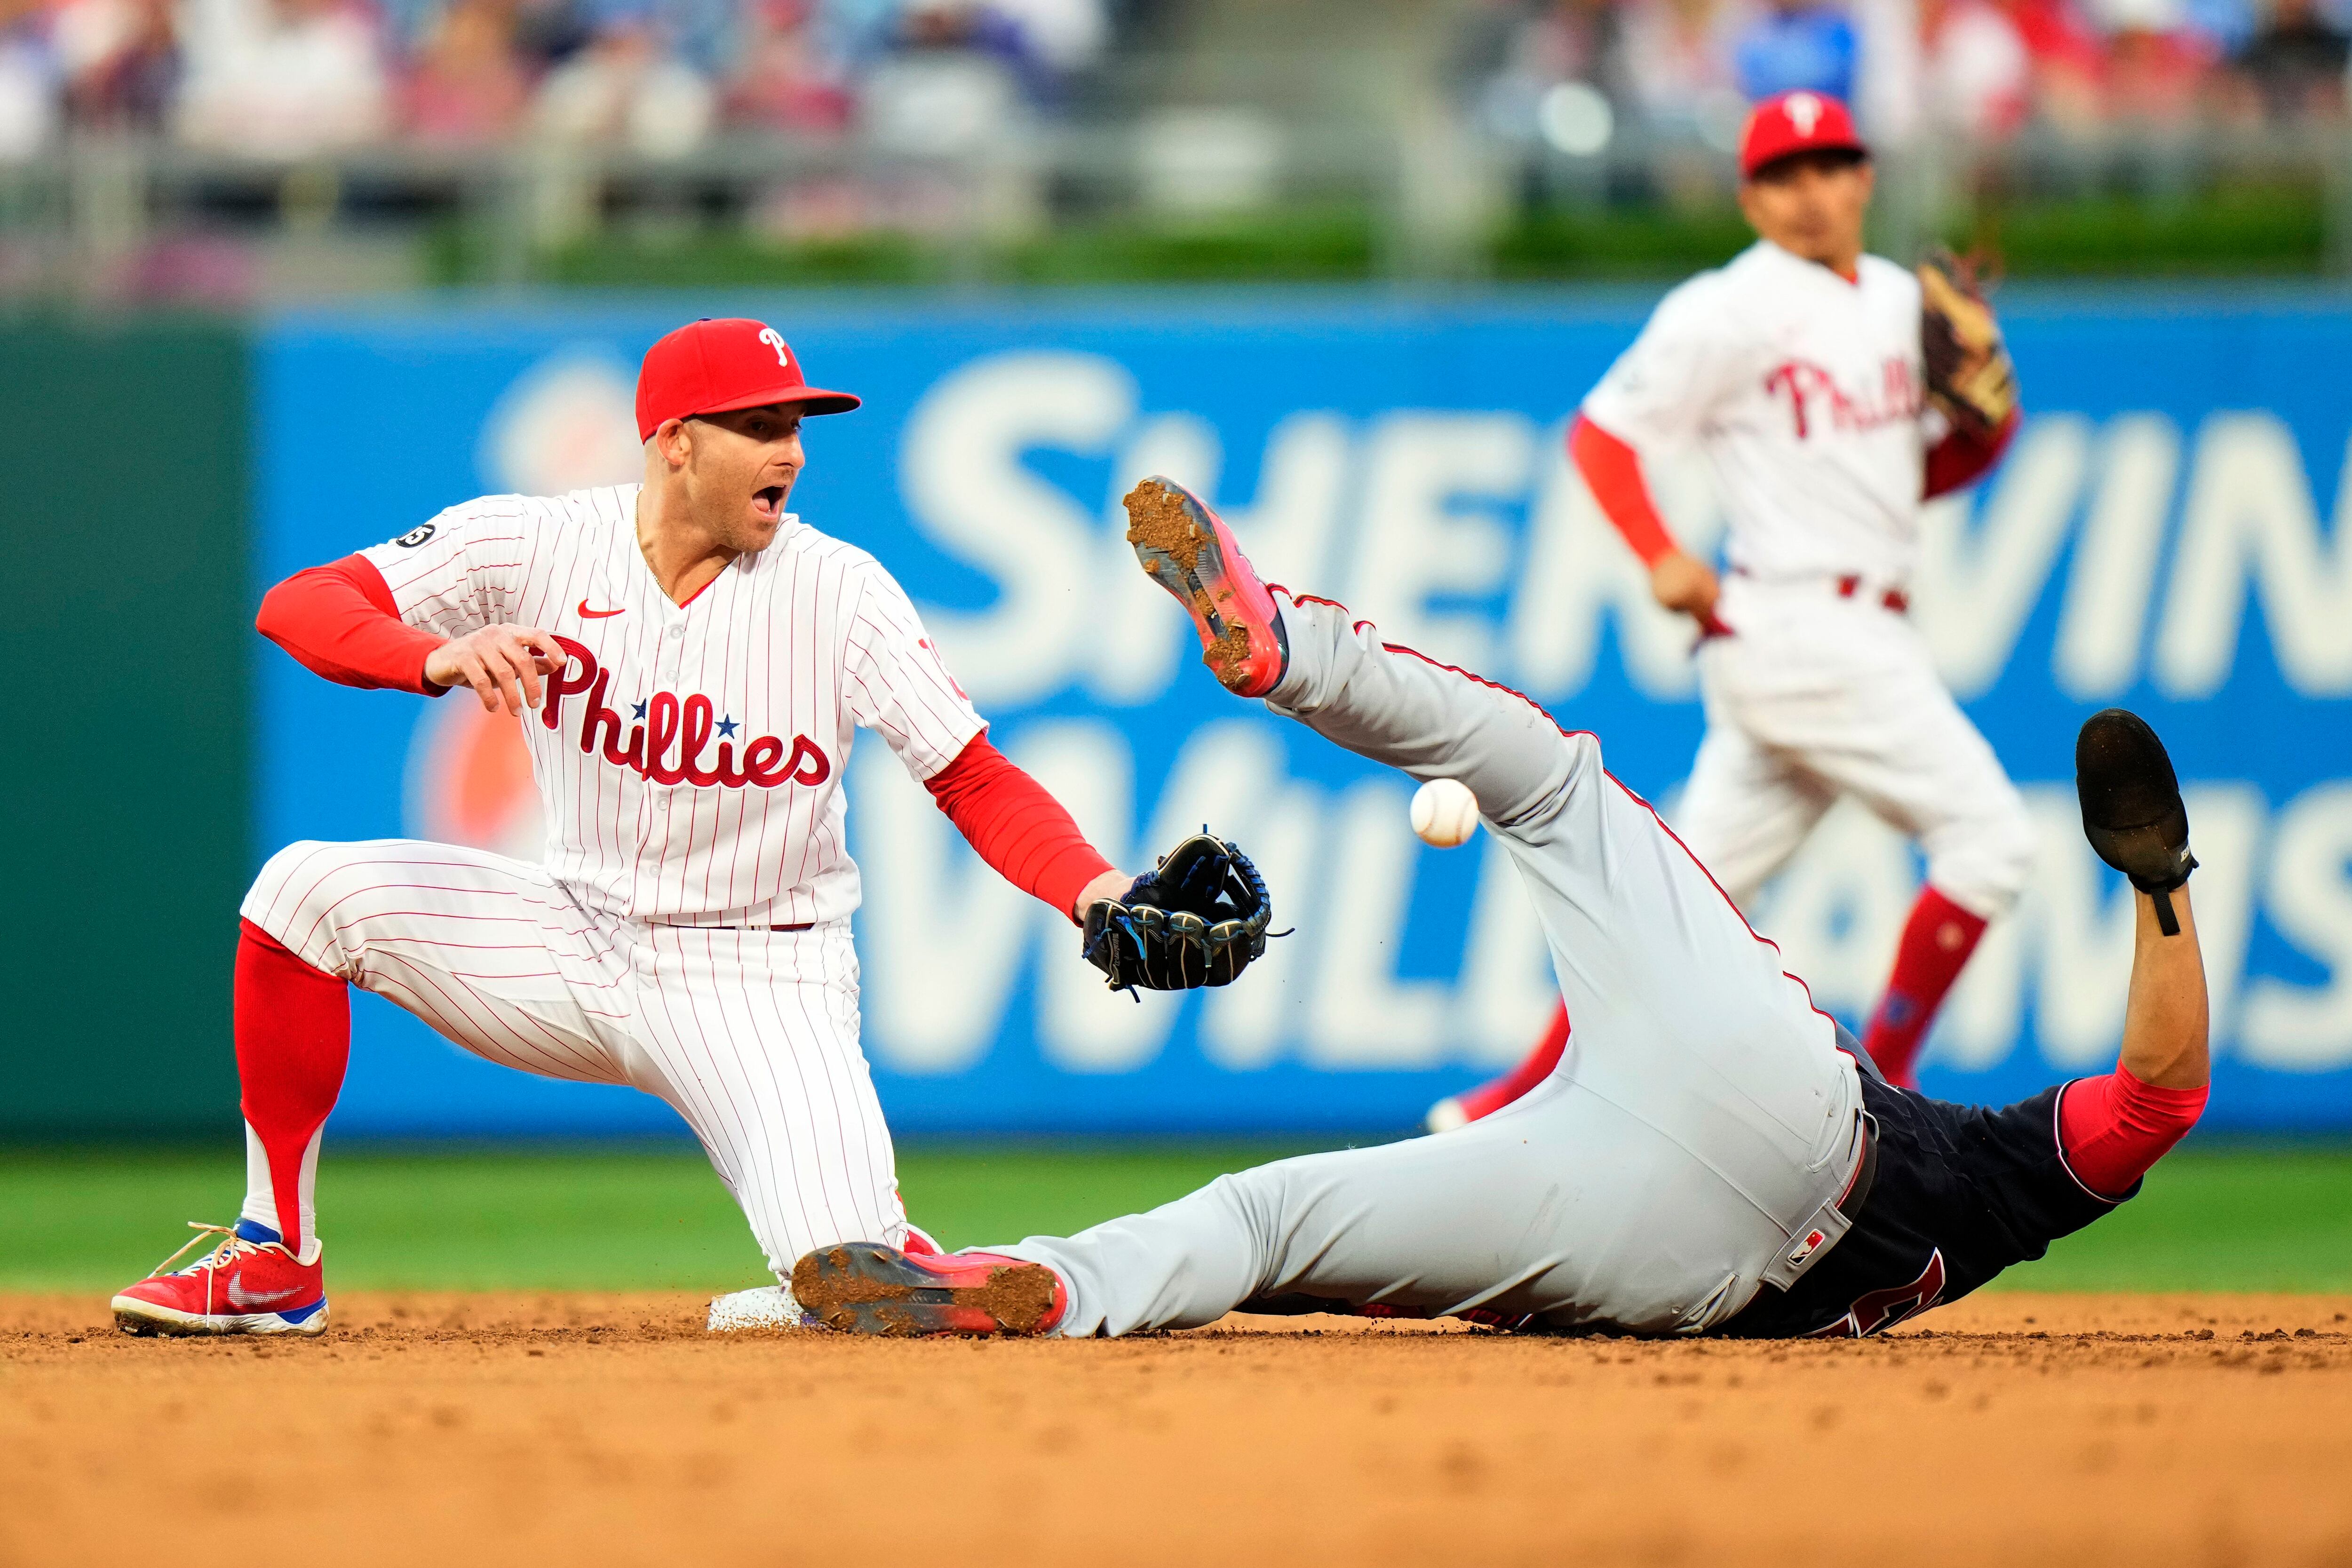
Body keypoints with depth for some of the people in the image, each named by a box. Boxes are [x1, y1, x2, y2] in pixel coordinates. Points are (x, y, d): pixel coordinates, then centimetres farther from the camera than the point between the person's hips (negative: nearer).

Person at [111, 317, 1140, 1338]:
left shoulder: (841, 592, -11)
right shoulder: (534, 545, -9)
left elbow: (977, 783, -13)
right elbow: (299, 605, -17)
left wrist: (1097, 894, -32)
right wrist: (437, 659, -38)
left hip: (760, 983, -2)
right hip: (580, 940, 2)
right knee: (306, 889, -17)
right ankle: (276, 1263, -5)